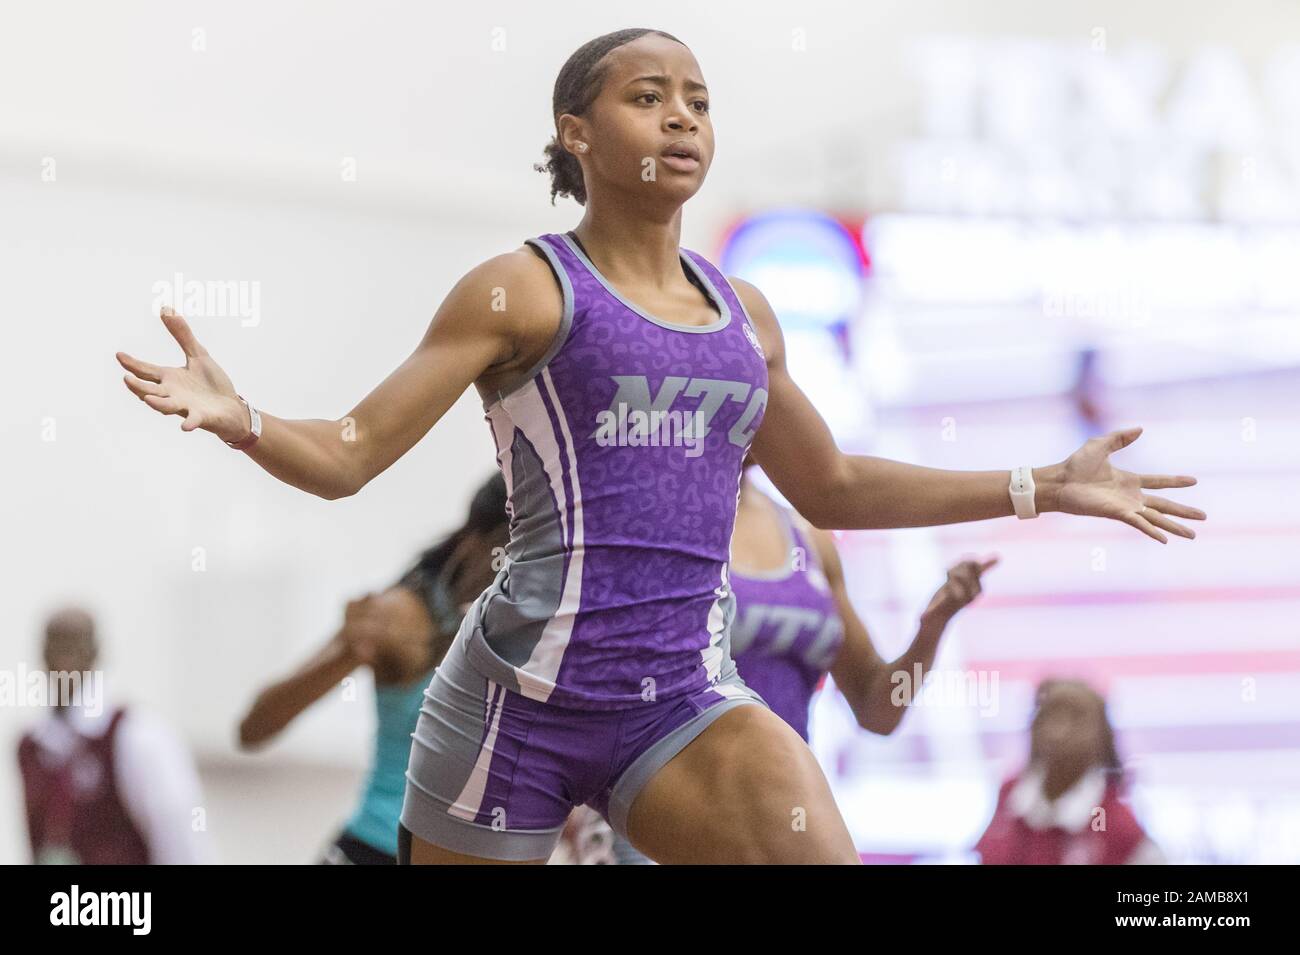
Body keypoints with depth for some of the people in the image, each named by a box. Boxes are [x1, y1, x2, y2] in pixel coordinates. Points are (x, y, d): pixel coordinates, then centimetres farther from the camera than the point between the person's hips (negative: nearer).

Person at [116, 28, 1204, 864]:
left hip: (686, 700, 4)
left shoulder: (743, 313, 15)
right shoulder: (524, 290, -1)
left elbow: (833, 488, 28)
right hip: (520, 693, -3)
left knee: (818, 851, -23)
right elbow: (346, 456, -4)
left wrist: (1043, 486, 27)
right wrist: (241, 421, -27)